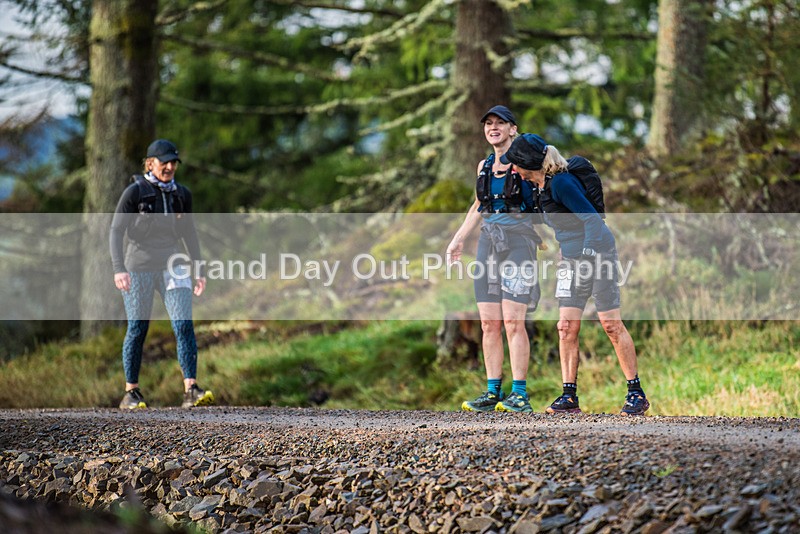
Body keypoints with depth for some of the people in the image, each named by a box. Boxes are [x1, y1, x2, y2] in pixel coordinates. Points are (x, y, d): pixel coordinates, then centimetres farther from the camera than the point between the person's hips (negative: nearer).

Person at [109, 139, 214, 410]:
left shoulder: (182, 194, 9)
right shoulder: (135, 192, -5)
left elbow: (189, 233, 19)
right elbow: (116, 231, -9)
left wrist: (199, 270, 16)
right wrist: (118, 268, -21)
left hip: (171, 266, 3)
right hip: (139, 268, -3)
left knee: (184, 325, -12)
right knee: (137, 330, 2)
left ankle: (191, 390, -17)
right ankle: (131, 393, 13)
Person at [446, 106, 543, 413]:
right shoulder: (484, 166, 16)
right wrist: (458, 239, 25)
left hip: (518, 240, -6)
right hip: (488, 242, 6)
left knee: (513, 321, -12)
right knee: (489, 323, 2)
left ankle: (520, 394, -11)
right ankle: (492, 393, 4)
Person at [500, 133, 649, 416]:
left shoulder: (560, 183, -19)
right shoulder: (543, 185, 9)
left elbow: (592, 219, -21)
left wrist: (588, 257, -23)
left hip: (598, 250, -9)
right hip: (571, 258, 9)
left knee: (611, 324, -6)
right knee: (567, 326, -1)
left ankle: (636, 393, 0)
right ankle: (569, 396, 0)